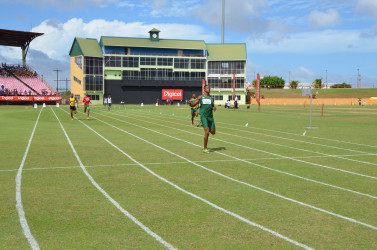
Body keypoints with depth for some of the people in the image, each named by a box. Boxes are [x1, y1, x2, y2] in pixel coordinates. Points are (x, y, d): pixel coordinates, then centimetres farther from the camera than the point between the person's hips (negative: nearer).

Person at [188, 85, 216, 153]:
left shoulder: (211, 98, 12)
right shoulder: (200, 97, 4)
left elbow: (213, 106, 16)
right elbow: (193, 105, 8)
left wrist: (214, 108, -8)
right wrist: (190, 103, -15)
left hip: (210, 116, 4)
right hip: (203, 116, -4)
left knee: (213, 132, 9)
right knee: (207, 132, -15)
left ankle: (207, 128, 44)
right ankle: (205, 148, -6)